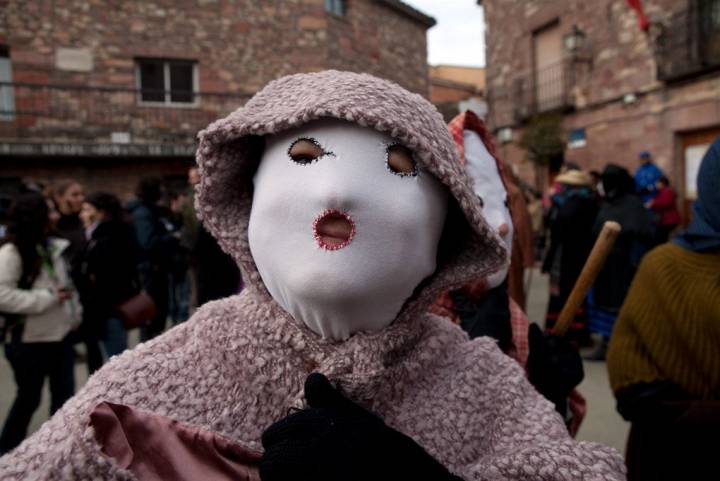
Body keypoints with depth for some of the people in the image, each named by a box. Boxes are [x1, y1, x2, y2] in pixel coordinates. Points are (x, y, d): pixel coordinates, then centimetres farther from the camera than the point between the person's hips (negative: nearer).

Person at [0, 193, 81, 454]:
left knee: (64, 394, 9)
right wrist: (48, 298, -22)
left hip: (60, 335, 6)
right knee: (28, 399, 10)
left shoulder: (54, 247, 7)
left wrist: (75, 313, 9)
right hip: (28, 341, -6)